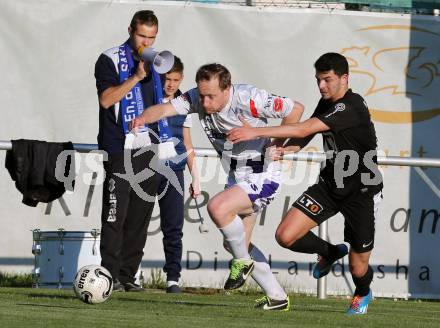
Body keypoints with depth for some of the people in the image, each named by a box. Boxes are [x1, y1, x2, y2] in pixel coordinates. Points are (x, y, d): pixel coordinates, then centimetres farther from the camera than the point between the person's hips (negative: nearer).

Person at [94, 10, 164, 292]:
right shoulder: (111, 60, -1)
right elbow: (106, 98, -14)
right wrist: (136, 77, -20)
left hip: (149, 150, 6)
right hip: (120, 149, -6)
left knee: (140, 216, 4)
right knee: (115, 214, -11)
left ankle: (128, 275, 8)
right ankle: (110, 274, -10)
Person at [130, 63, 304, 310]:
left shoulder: (249, 99, -26)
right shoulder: (198, 98, -9)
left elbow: (295, 109, -16)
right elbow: (166, 108, -23)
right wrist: (144, 118, -44)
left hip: (263, 176, -8)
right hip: (237, 178, 8)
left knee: (218, 207, -29)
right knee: (235, 242, 13)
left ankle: (243, 261, -5)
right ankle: (277, 297, 25)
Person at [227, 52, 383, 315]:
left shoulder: (351, 108, -26)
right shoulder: (326, 103, 2)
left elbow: (304, 130, -32)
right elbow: (304, 137, 9)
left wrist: (257, 132, -33)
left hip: (362, 192, -7)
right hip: (330, 183, 7)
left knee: (358, 268, 4)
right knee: (285, 236, -11)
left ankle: (363, 294, 43)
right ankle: (330, 252, 20)